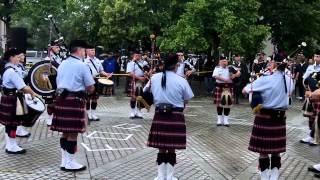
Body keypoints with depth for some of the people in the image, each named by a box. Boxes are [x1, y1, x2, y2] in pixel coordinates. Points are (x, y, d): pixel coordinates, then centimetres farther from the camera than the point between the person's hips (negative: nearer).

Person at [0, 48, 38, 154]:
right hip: (12, 100, -10)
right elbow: (23, 87, -22)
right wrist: (32, 93, -7)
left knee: (9, 123, 16)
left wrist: (26, 91, 8)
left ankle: (9, 144, 26)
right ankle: (12, 147, 8)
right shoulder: (12, 71, -21)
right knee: (13, 123, 0)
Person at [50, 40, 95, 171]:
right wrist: (83, 90, 14)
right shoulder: (82, 65, -8)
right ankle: (70, 163, 6)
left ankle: (64, 161, 19)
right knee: (73, 133, 0)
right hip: (75, 101, -8)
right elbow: (91, 88, -8)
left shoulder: (62, 64, 15)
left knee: (65, 132, 13)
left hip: (61, 99, 8)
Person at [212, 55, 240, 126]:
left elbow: (239, 73, 6)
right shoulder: (217, 68, 3)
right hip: (219, 87, -1)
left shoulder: (230, 68, 7)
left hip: (228, 87, 1)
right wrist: (224, 79, -21)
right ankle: (220, 120, 14)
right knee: (219, 103, 3)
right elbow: (215, 76, -14)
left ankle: (226, 120, 11)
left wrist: (235, 75, -16)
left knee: (228, 103, 2)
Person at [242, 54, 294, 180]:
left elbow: (245, 91, -11)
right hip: (280, 117, 5)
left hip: (265, 116, -5)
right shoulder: (289, 79, 0)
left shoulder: (265, 79, -17)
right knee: (276, 147, 13)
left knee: (263, 148, 5)